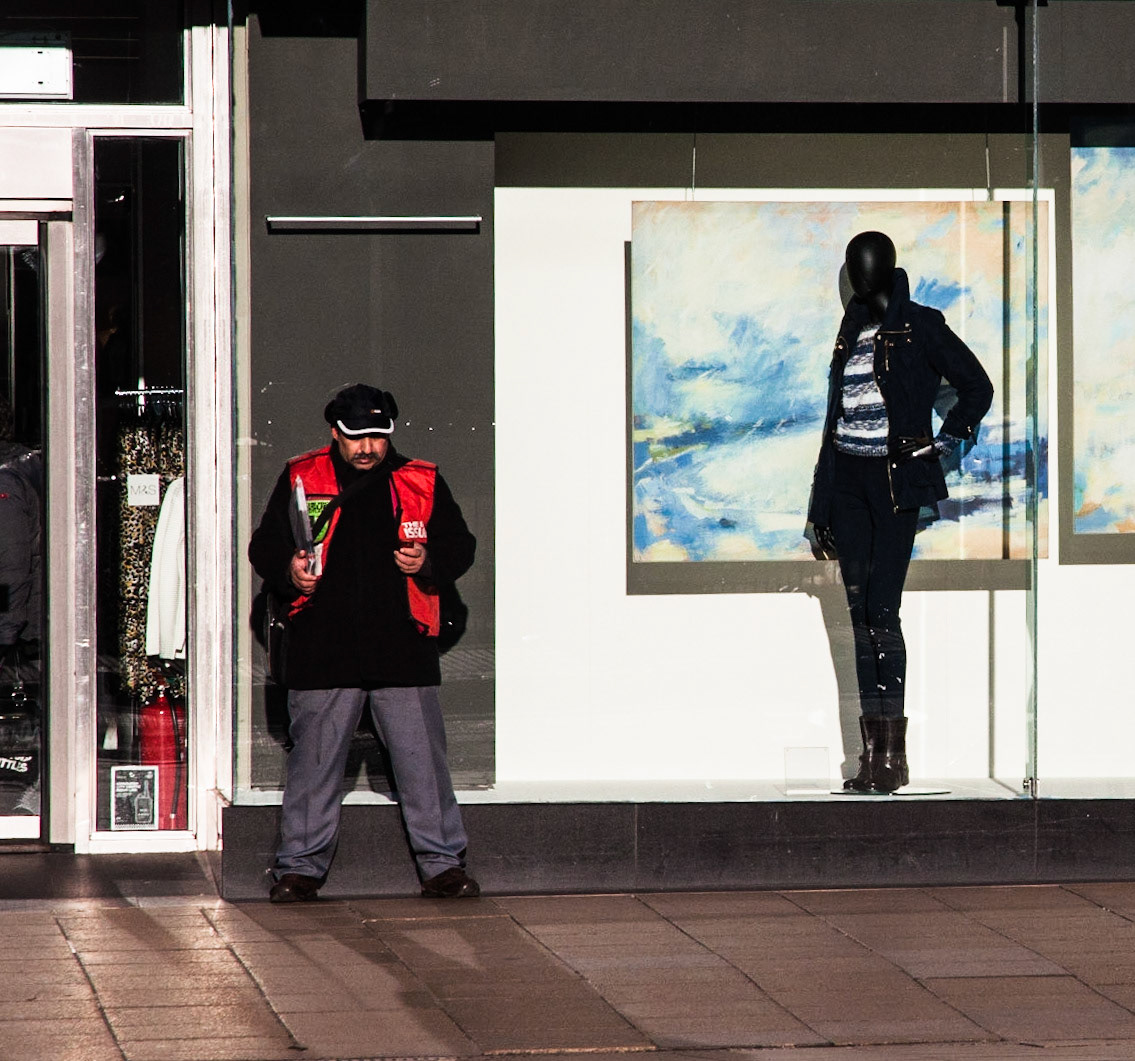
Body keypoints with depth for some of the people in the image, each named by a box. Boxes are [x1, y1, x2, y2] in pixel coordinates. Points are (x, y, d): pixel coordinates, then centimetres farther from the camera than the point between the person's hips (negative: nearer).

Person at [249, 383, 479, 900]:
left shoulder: (420, 482, 8)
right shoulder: (302, 479, 6)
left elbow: (461, 546, 14)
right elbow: (264, 546, 11)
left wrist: (429, 561, -7)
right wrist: (289, 570, -10)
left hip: (402, 648, 1)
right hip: (322, 651, 0)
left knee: (423, 759, 1)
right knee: (313, 760, 3)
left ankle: (443, 865, 10)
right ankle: (299, 866, 12)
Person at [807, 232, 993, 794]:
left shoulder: (920, 327, -3)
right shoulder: (851, 332, 15)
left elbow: (977, 388, 1)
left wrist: (941, 443, -5)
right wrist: (821, 505, 15)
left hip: (897, 478, -6)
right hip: (847, 477, 6)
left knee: (881, 609, -12)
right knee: (860, 611, 3)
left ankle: (894, 753, -10)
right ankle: (872, 750, 5)